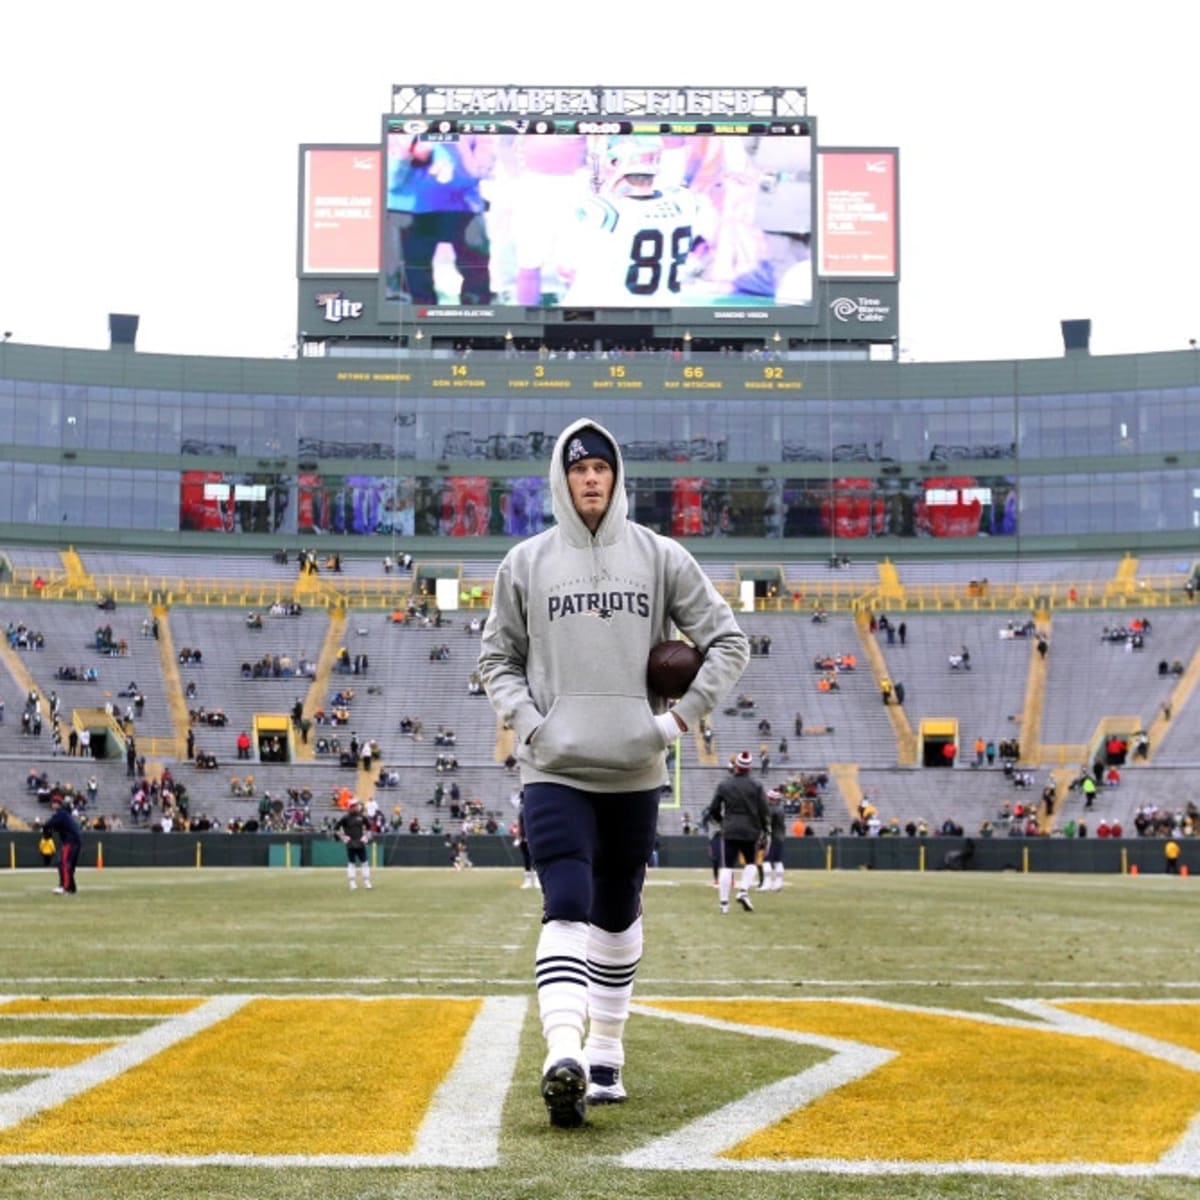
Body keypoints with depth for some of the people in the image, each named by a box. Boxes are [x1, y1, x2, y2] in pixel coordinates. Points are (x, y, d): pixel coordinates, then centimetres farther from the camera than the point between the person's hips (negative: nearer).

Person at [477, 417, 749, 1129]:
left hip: (636, 770, 2)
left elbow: (729, 642, 5)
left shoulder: (660, 557, 3)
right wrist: (526, 720, -4)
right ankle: (564, 1057, -29)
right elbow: (497, 656, 13)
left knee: (618, 915, 12)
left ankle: (607, 1058, 24)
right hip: (555, 769, -2)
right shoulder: (527, 563, 4)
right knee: (568, 910, -17)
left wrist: (679, 720, -4)